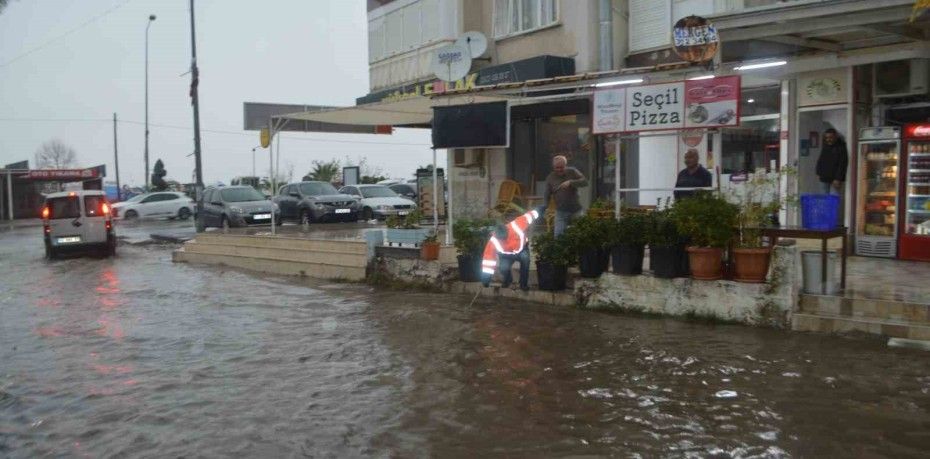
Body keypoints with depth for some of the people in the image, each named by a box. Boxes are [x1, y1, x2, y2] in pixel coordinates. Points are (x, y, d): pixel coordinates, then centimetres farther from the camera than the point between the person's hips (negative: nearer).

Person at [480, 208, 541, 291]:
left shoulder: (516, 227, -38)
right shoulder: (494, 241, -34)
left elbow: (527, 217, -22)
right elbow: (489, 257, -26)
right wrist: (486, 276, -24)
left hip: (521, 248, 0)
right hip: (506, 255, 0)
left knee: (525, 258, -32)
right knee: (504, 268, -25)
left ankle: (524, 284, -13)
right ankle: (507, 280, 14)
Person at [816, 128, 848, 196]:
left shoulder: (841, 148, -8)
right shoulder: (825, 147, 12)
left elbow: (842, 165, -13)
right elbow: (820, 161, 22)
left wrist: (838, 179, -18)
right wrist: (819, 172, 11)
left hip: (835, 179, -6)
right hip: (824, 178, 6)